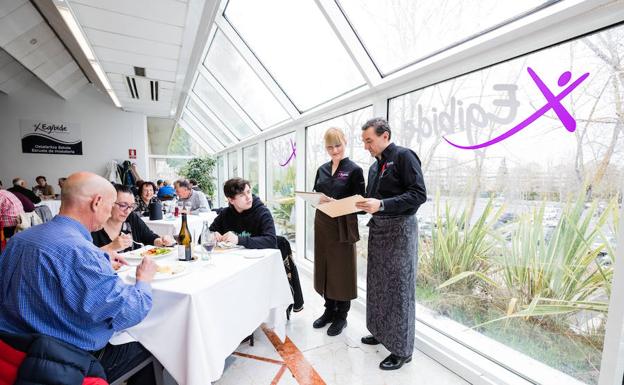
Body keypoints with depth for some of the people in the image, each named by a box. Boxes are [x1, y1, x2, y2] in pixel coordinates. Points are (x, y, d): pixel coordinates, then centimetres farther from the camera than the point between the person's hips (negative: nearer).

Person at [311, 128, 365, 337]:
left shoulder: (354, 169, -6)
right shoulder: (322, 169, 11)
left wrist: (336, 202, -23)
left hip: (343, 225, -5)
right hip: (322, 223, 6)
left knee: (342, 269, 6)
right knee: (324, 266, 14)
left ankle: (341, 315, 25)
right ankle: (329, 310, 33)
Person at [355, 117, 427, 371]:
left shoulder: (404, 156, -9)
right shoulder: (375, 167, 15)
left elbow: (419, 194, -18)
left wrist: (382, 205, -25)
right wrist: (357, 205, 1)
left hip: (399, 229, -8)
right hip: (377, 229, 8)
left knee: (398, 288, 2)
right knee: (378, 284, 15)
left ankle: (402, 349, 19)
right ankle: (381, 332, 34)